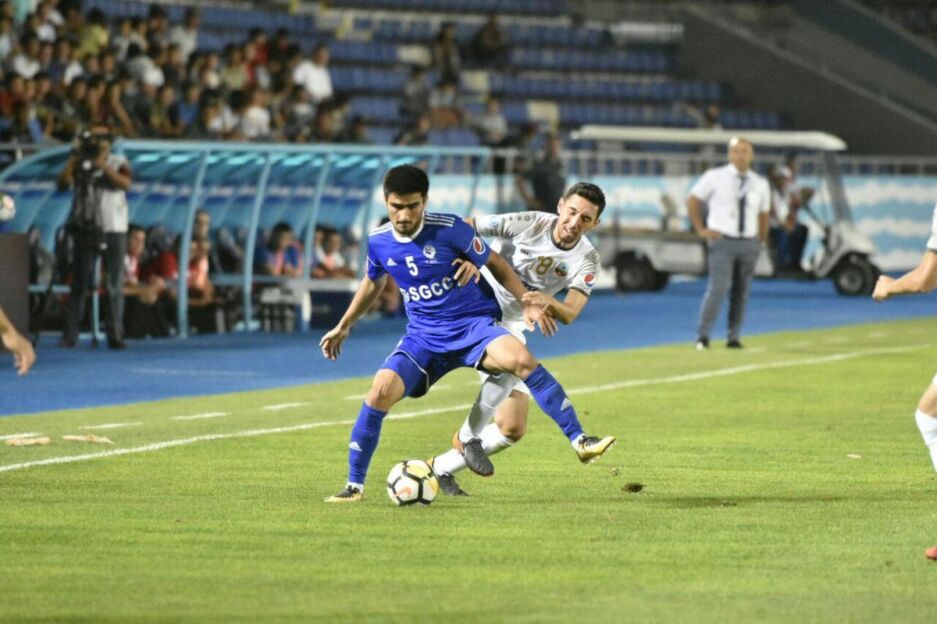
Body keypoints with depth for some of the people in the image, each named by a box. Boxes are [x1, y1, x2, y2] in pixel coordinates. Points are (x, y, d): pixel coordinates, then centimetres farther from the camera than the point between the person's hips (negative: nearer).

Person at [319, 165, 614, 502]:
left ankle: (579, 441, -29)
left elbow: (494, 264, 0)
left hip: (474, 324, -3)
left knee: (522, 360, -32)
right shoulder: (379, 242, -1)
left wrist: (528, 304, -7)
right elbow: (373, 283, 22)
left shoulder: (449, 228, -13)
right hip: (424, 336, 3)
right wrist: (343, 327, 28)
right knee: (382, 390, -21)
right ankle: (354, 484, -7)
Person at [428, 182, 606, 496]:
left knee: (513, 430, 2)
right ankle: (468, 437, -14)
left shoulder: (587, 261, -9)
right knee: (508, 367, -34)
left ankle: (441, 468, 19)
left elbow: (569, 314, -21)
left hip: (513, 328, 5)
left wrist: (550, 302, -44)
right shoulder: (527, 224, -18)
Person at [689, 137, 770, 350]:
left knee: (741, 292, 5)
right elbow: (692, 200, 6)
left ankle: (733, 337, 14)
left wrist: (761, 242, 12)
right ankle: (703, 336, -12)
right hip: (723, 241, -4)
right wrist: (700, 229, 1)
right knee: (719, 287, -16)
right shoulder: (715, 177, -2)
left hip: (749, 243, 4)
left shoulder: (760, 184, 7)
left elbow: (763, 214, 18)